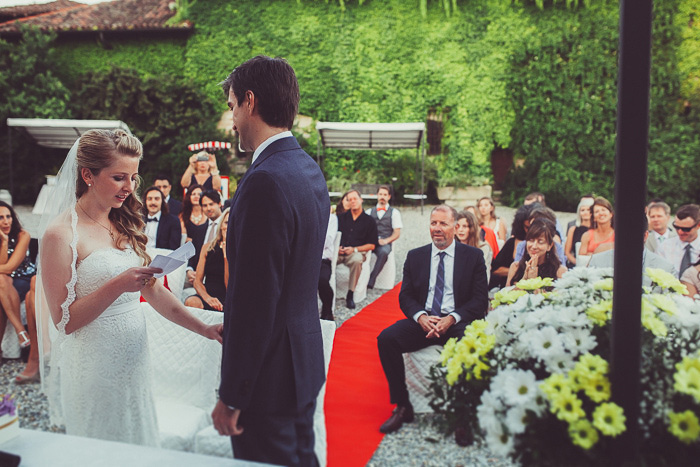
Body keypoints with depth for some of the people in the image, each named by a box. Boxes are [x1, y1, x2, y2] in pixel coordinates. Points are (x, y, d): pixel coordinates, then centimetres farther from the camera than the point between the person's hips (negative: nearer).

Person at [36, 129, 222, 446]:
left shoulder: (125, 226, 9)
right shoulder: (60, 233, -13)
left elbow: (154, 291, 7)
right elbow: (64, 321, -14)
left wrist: (205, 329, -3)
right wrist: (118, 285, -26)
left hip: (133, 359, 6)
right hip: (94, 368, -6)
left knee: (138, 443, 17)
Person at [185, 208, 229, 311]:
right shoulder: (208, 247, 14)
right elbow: (198, 281, 9)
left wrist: (226, 256, -11)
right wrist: (207, 298, -13)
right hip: (207, 294, 3)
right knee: (191, 302, -31)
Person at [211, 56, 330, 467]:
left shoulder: (265, 182, -24)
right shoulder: (311, 169, 6)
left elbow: (255, 301, -24)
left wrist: (230, 396, -16)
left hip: (269, 372, -9)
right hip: (305, 360, 9)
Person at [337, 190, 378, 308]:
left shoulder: (369, 221, 12)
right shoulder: (341, 218, 20)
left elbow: (372, 245, 6)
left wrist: (354, 249, -8)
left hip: (356, 252, -2)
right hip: (338, 252, 2)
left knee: (357, 260, -39)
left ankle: (350, 295, -27)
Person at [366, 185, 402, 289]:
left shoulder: (394, 212, 14)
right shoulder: (369, 211, 23)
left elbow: (397, 233, 7)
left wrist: (386, 240, -12)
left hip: (385, 243, -2)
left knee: (384, 252, -38)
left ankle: (371, 281, -37)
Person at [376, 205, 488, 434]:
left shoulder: (473, 256, 5)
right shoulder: (415, 256, 12)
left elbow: (481, 300, -1)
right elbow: (405, 296, 10)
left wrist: (452, 319, -17)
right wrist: (421, 317, -13)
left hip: (458, 322, -2)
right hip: (422, 320, 3)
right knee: (386, 338, -24)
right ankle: (402, 406, -11)